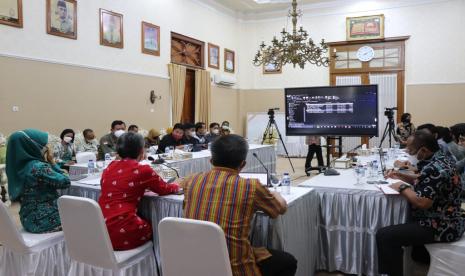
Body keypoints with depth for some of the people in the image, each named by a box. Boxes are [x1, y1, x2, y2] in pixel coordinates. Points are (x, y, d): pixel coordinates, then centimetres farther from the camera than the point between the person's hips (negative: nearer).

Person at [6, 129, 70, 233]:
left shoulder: (19, 166, 3)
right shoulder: (39, 167, -23)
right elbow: (65, 182, -15)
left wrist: (49, 162, 1)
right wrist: (52, 162, -9)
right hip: (44, 220, -8)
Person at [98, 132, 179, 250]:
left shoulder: (110, 167, 8)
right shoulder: (143, 170, -8)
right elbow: (164, 189, 8)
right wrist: (176, 186, 27)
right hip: (121, 234, -6)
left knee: (144, 223, 28)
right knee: (151, 228, 23)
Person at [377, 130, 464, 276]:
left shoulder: (434, 168, -26)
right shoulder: (442, 159, 7)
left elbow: (423, 203, -30)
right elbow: (424, 183, 21)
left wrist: (402, 187, -16)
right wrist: (400, 176, 9)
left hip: (439, 227, -11)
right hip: (446, 222, 11)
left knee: (384, 236, -22)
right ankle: (420, 258, 47)